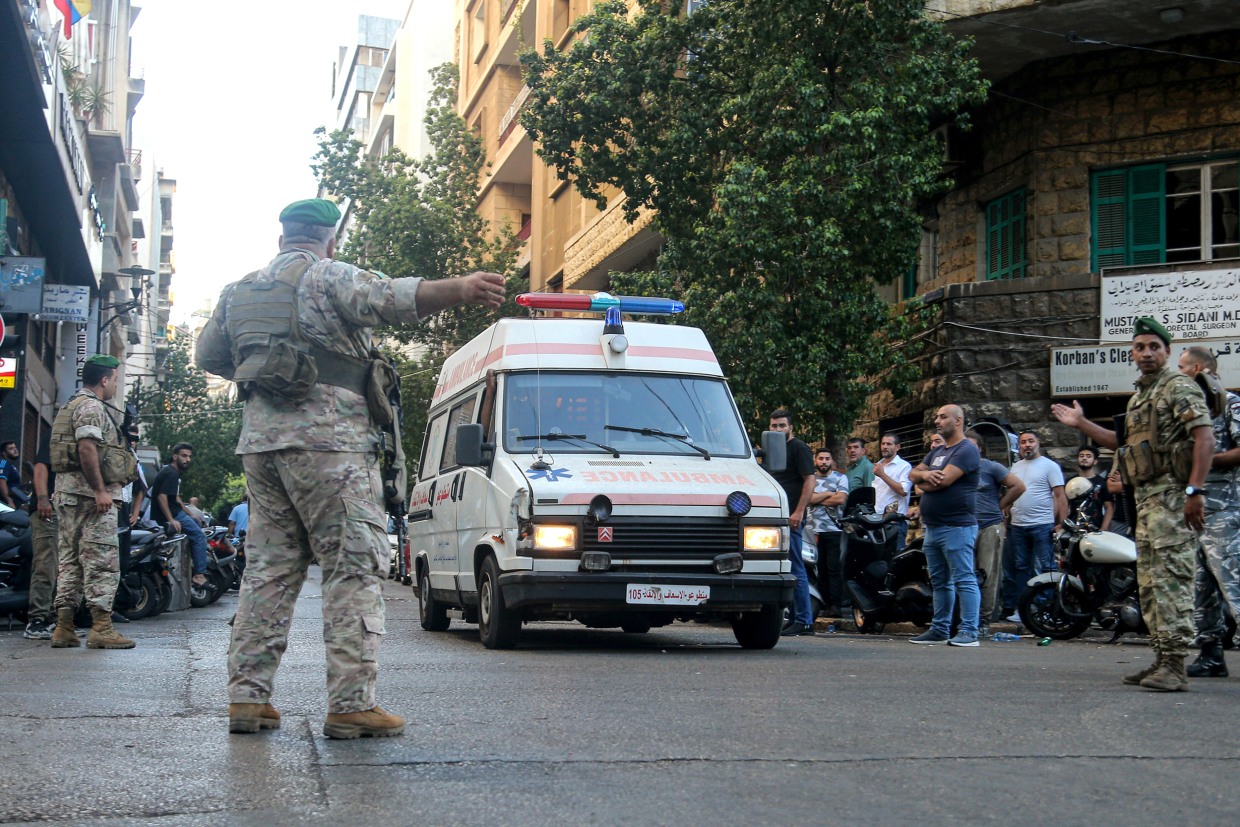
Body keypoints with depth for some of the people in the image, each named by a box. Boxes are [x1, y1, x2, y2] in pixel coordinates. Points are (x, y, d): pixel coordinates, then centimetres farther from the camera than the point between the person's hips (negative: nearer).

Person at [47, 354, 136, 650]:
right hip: (89, 492, -10)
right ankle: (101, 627, -14)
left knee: (70, 559, 9)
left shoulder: (70, 406, 23)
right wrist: (100, 490, -23)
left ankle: (64, 628, 8)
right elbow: (87, 448, -21)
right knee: (102, 559, -10)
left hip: (67, 492, 10)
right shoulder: (92, 406, -9)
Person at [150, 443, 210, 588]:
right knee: (199, 535, -16)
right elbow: (162, 496, -26)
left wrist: (188, 513, 20)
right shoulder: (170, 473, -16)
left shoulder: (176, 473, 17)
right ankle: (199, 575, -19)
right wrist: (171, 520, -29)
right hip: (169, 515, -11)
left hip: (175, 512, 11)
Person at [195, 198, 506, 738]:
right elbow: (390, 297, -21)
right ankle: (351, 704, -11)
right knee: (354, 569, -6)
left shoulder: (238, 292, 20)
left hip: (259, 442, 7)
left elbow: (209, 356, 30)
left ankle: (247, 697, 11)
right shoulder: (328, 278, -2)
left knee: (268, 568, 12)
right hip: (327, 440, -7)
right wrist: (458, 289, -36)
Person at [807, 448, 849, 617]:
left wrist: (817, 499, -3)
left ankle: (835, 604, -9)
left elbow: (841, 499, -8)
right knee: (819, 569, 2)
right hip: (814, 531, 3)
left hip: (835, 530, -3)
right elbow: (807, 498, -1)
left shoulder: (840, 478, 8)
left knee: (835, 568, -8)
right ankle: (823, 603, 5)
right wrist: (828, 494, -4)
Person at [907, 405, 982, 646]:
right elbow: (913, 474, 14)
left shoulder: (966, 450, -8)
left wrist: (923, 482, 1)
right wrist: (925, 474, -9)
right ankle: (940, 630, 18)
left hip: (957, 527, -10)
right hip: (933, 527, 10)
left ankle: (969, 632, -10)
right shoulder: (937, 452, 21)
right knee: (939, 581, 13)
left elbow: (944, 480, -19)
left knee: (964, 580, -9)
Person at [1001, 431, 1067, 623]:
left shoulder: (1049, 466, -3)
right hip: (1017, 526, 6)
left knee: (1043, 570, -6)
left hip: (1042, 525, -6)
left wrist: (1062, 523, -14)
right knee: (1020, 568, 9)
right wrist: (1006, 513, 7)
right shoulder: (1015, 467, 16)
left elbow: (1060, 496, -7)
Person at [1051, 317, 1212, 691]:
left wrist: (1195, 491, -24)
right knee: (1148, 582, 10)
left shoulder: (1179, 387, -7)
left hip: (1172, 495, -10)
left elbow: (1205, 438, -16)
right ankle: (1162, 659, 15)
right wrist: (1081, 424, 26)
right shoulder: (1138, 397, 22)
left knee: (1171, 578, -15)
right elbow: (1126, 443, 31)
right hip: (1145, 496, 10)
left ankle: (1175, 664, -18)